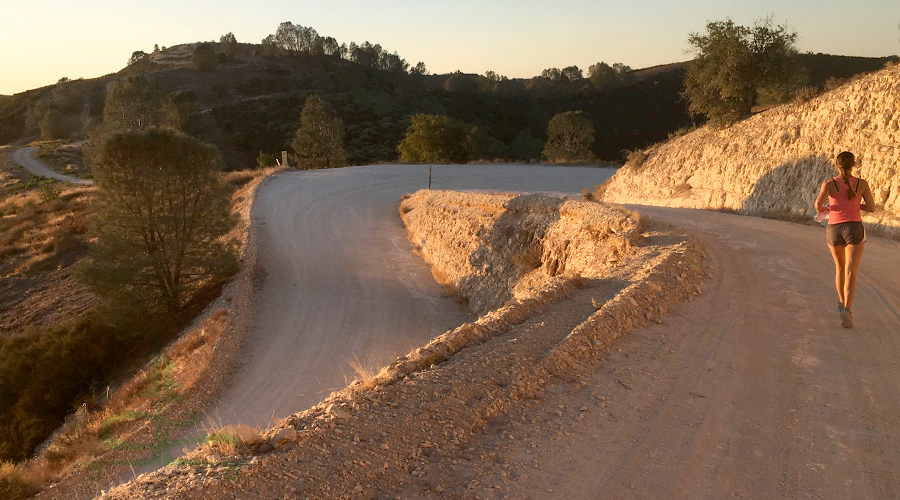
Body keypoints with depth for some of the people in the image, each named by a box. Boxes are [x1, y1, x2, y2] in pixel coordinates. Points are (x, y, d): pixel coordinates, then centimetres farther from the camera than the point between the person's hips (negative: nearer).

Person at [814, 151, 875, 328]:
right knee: (851, 272, -10)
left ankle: (843, 303, 38)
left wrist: (820, 208, 7)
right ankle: (846, 309, -29)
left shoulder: (829, 183, -3)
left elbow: (818, 203, -18)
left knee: (840, 266, 26)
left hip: (834, 230, 2)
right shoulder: (862, 184, 0)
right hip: (854, 230, -1)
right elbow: (871, 208, 4)